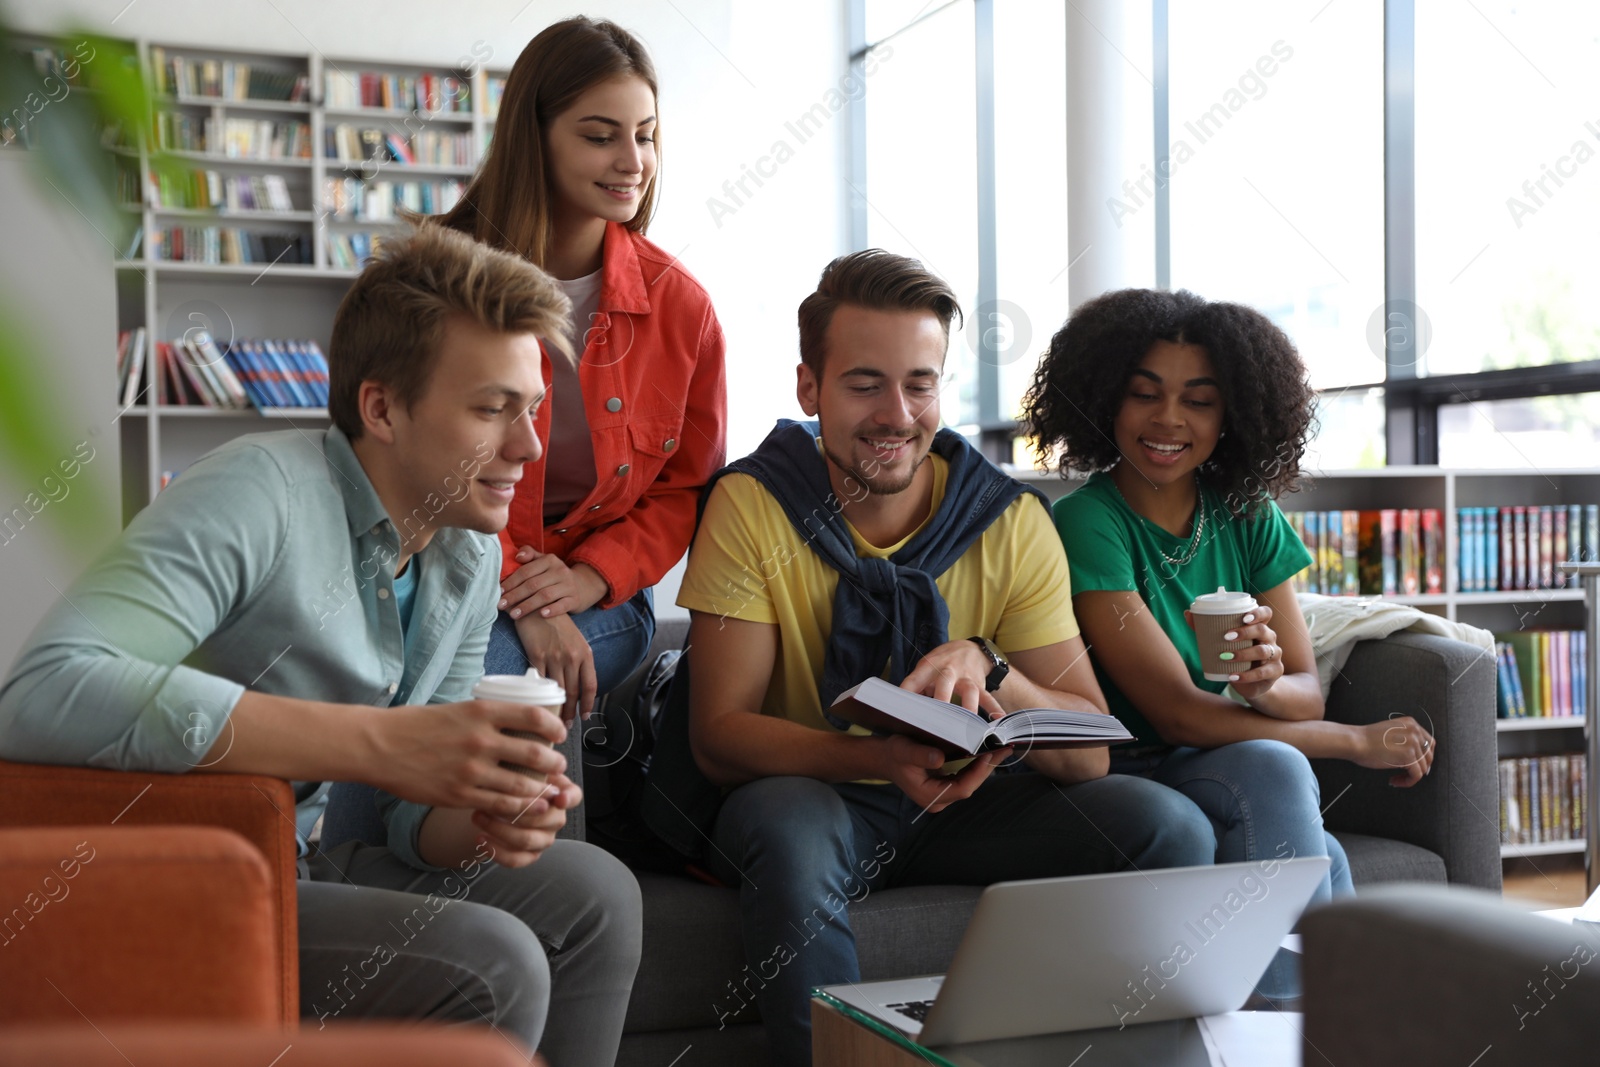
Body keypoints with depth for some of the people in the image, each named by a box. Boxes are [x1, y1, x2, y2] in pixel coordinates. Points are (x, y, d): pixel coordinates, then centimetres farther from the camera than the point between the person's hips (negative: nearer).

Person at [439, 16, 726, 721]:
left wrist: (592, 576, -12)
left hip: (598, 594, 0)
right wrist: (523, 603, -18)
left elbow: (687, 487, 7)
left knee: (488, 671, -31)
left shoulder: (679, 304, 0)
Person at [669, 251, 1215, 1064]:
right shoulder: (752, 506, -12)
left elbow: (1090, 751, -8)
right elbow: (717, 735, -16)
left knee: (1170, 829, -19)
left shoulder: (1010, 523, -6)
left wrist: (986, 667, -29)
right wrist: (881, 759, -34)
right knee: (788, 838, -37)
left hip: (967, 802, 3)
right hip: (810, 793, -2)